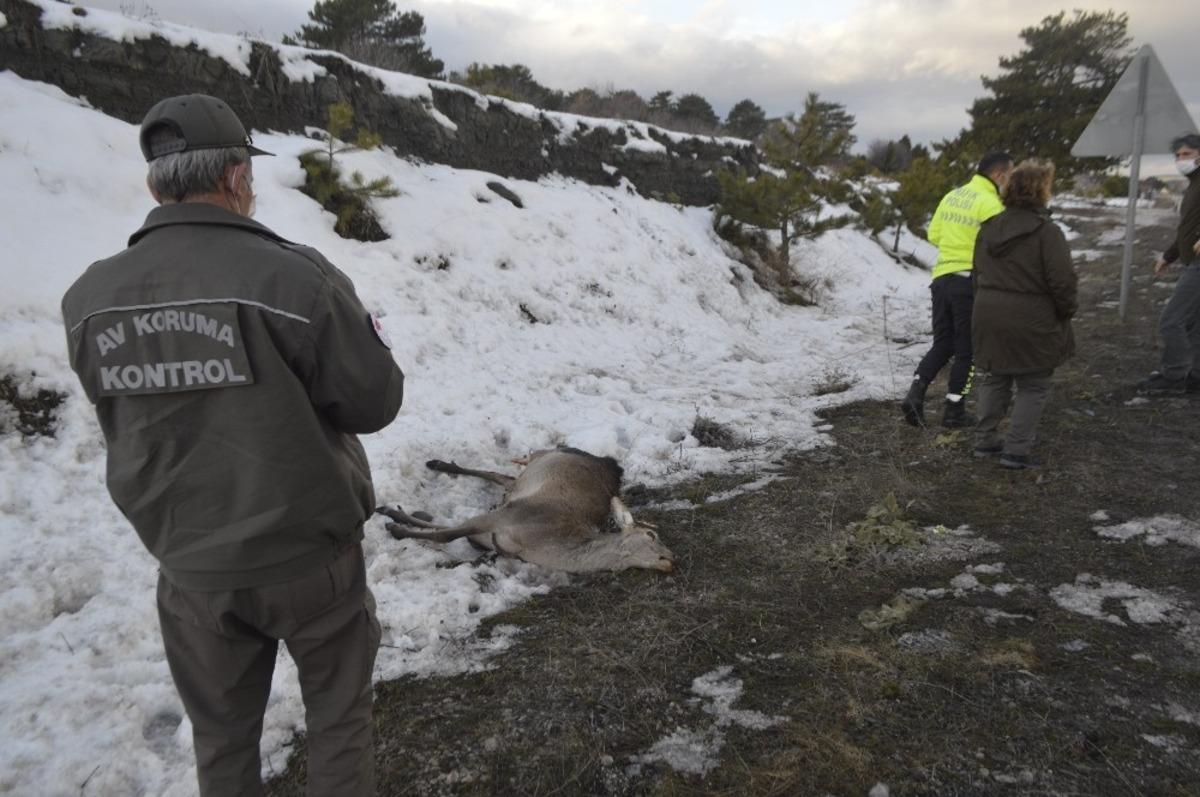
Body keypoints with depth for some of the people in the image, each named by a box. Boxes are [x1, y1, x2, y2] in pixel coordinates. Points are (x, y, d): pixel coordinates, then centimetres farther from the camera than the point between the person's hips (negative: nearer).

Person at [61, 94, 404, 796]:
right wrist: (371, 338, 4)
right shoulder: (294, 276, -22)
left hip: (189, 562, 4)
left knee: (222, 734, 24)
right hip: (308, 556, -4)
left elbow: (125, 415, 7)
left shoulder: (90, 299, -6)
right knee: (339, 717, 18)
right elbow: (374, 403, -15)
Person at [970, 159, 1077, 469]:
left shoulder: (988, 228, 7)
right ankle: (1016, 450, 5)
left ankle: (985, 441, 24)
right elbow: (1062, 281, -14)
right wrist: (1066, 312, 2)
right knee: (1033, 387, 6)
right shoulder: (1046, 231, -15)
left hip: (989, 318, 6)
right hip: (1030, 323, -6)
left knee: (994, 380, 18)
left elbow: (978, 275, 13)